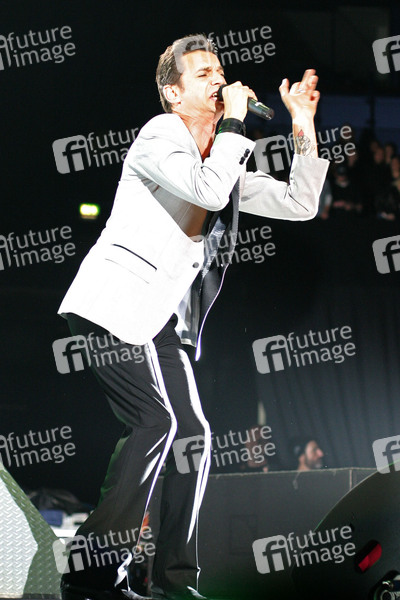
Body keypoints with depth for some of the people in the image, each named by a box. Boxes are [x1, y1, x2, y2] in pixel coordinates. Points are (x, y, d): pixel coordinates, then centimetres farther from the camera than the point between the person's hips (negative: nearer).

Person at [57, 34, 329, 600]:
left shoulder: (225, 161, 18)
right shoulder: (160, 135, -7)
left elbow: (299, 203, 14)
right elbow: (207, 189, -25)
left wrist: (304, 127, 6)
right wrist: (235, 121, -14)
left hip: (162, 317, 9)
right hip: (115, 302, -9)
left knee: (193, 434, 2)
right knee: (154, 421, -20)